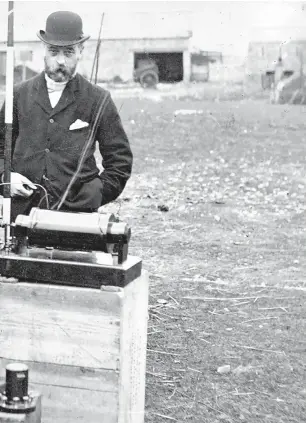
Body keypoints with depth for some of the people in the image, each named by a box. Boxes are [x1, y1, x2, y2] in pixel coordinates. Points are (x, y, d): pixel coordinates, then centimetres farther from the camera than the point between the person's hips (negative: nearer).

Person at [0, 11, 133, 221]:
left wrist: (94, 197, -3)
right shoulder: (20, 94, 10)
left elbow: (120, 160, 7)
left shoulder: (99, 100, 3)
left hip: (77, 213, -2)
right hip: (23, 210, 2)